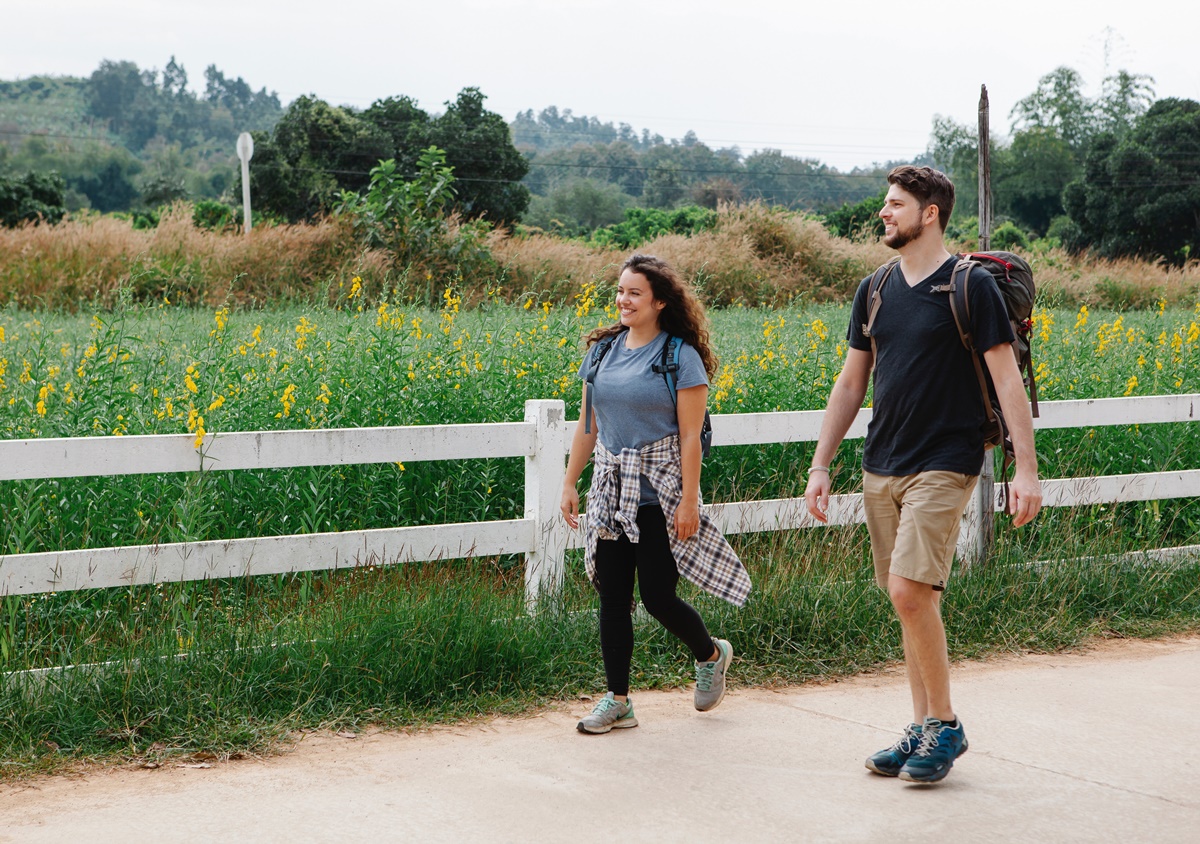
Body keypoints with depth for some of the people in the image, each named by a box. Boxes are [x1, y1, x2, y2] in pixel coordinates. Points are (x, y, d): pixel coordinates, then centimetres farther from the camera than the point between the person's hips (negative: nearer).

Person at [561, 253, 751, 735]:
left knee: (657, 596, -2)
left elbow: (690, 437, -10)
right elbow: (587, 425, 13)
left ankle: (711, 655, 28)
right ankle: (617, 701, 13)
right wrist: (569, 483, 9)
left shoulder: (681, 358, -8)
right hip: (611, 492, 5)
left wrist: (689, 500, -14)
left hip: (659, 495, -5)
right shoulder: (602, 351, 8)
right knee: (612, 596, 4)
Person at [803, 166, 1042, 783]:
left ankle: (945, 724, 0)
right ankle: (922, 730, 18)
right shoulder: (875, 292, 11)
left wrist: (1026, 469, -15)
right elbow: (850, 385, 16)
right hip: (880, 467, 6)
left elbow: (1007, 380, -8)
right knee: (912, 601, 9)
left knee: (910, 591, -16)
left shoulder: (971, 286, -6)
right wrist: (820, 465, 13)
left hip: (943, 465, -6)